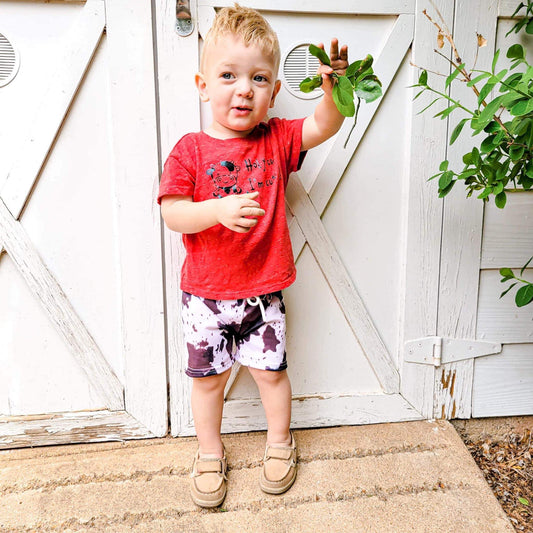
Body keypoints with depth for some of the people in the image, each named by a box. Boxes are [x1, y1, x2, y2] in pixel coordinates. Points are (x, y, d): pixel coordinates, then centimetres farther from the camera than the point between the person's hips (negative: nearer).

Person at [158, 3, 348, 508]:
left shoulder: (277, 139, -1)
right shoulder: (190, 150, -7)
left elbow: (325, 125, -13)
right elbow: (172, 212, -15)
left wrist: (333, 86, -32)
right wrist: (219, 209, -32)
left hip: (263, 287, 1)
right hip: (206, 292, 0)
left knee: (271, 370, 14)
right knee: (208, 376, 14)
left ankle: (279, 442, 41)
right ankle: (210, 452, 39)